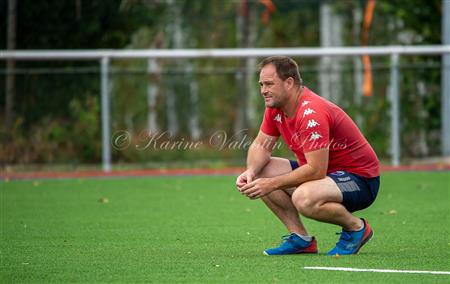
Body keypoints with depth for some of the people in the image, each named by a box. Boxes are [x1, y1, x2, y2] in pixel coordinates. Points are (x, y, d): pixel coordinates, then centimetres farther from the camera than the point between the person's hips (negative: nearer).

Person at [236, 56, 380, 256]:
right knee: (260, 173, -2)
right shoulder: (275, 108, 1)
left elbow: (316, 171, -31)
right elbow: (261, 145, 7)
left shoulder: (312, 114, -28)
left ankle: (356, 227, -8)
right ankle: (301, 239, 1)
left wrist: (272, 184, -28)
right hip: (327, 172, 10)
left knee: (304, 198, -38)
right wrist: (251, 171, -15)